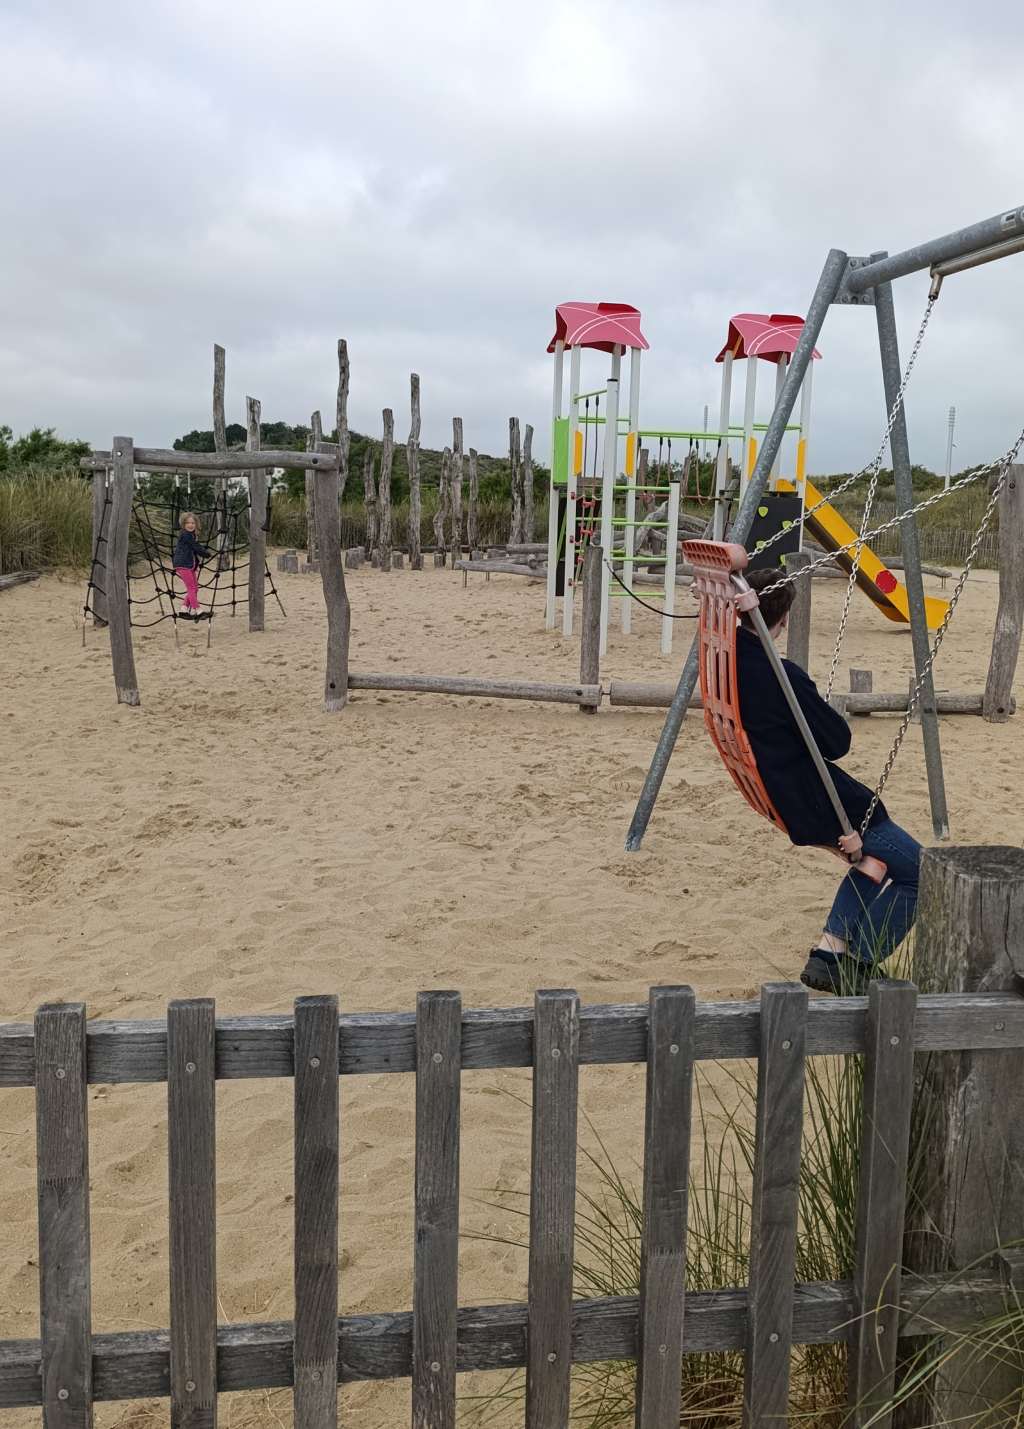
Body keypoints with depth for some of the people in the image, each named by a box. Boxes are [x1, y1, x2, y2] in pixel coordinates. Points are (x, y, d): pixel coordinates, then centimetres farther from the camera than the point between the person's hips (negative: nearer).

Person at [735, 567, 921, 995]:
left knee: (875, 857, 28)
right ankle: (854, 966, 7)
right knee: (920, 873, 6)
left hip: (774, 796, 9)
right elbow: (837, 743, -19)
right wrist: (832, 714, -1)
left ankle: (829, 949, 20)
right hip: (818, 805, -9)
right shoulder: (783, 677, -27)